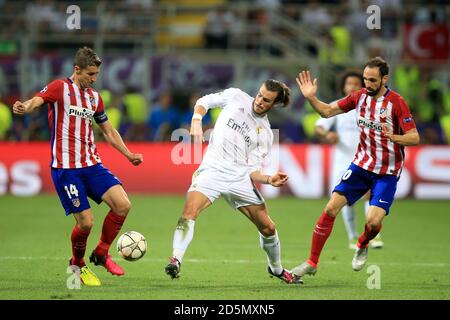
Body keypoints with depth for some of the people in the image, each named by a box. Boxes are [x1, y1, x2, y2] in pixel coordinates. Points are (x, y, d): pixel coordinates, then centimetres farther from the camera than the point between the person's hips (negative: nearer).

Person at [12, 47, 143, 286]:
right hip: (65, 167, -6)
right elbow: (35, 101, -22)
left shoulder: (94, 96, 16)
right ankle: (77, 265, 18)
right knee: (86, 221, -10)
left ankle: (101, 253, 10)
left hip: (92, 165, 6)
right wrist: (23, 108, -45)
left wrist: (129, 154, 21)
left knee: (122, 205, -11)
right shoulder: (59, 88, -4)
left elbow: (108, 130, 27)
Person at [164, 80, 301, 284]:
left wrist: (270, 180, -13)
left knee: (268, 228, 5)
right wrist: (196, 121, -4)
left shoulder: (265, 134, 10)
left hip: (240, 178, 3)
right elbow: (204, 101, 16)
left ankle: (276, 269, 30)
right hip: (212, 171, -3)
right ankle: (176, 260, -33)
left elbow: (252, 170, 6)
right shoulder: (236, 97, 7)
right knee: (190, 211, -29)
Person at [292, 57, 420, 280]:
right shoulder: (360, 96, -1)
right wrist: (311, 97, -12)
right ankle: (312, 263, 5)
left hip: (387, 172, -4)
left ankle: (362, 246, 19)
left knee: (373, 220, -18)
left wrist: (393, 137, -37)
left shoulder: (396, 102, -16)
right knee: (331, 208, -6)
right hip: (361, 164, 4)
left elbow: (414, 138, -17)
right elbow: (327, 111, 5)